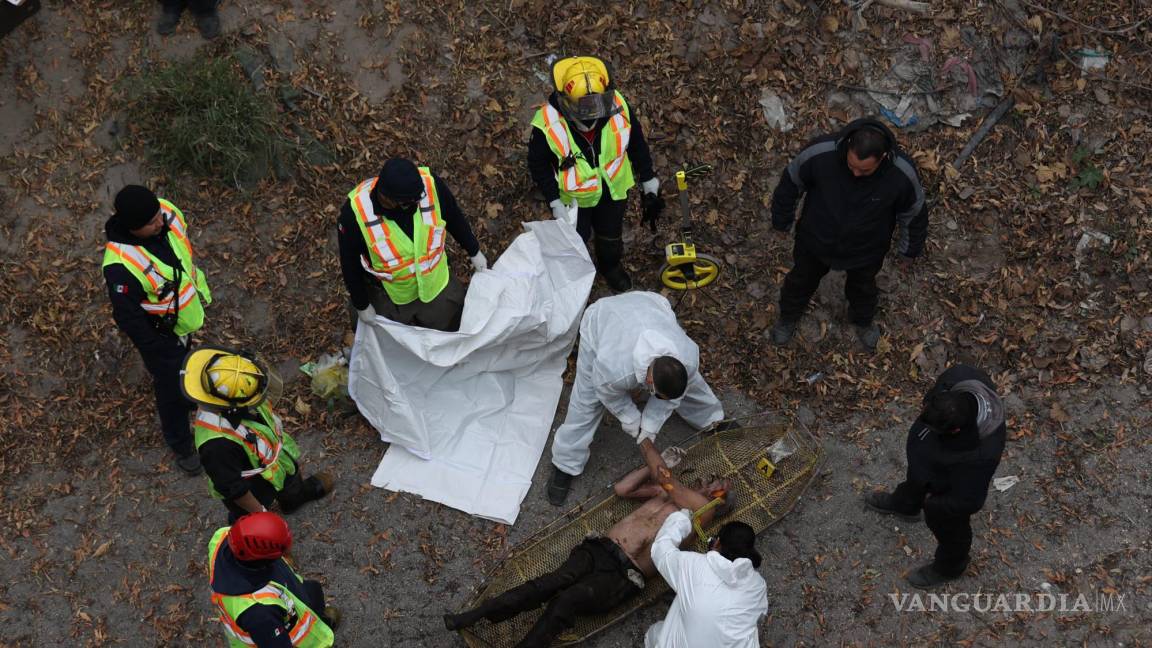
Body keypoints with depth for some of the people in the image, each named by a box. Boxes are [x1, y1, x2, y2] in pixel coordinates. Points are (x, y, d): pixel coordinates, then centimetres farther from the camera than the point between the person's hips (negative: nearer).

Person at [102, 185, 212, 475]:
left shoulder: (169, 213, -22)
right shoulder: (121, 266, -41)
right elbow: (128, 317, -27)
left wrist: (200, 286, 14)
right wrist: (158, 350, -16)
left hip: (186, 313, 6)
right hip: (160, 332, -6)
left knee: (183, 367, 35)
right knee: (171, 388, 16)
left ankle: (184, 392, 68)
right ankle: (180, 444, 42)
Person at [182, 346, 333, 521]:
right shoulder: (218, 443, -47)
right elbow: (232, 487, -32)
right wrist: (258, 511, -17)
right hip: (251, 493, -7)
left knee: (293, 493, 37)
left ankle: (295, 498, 70)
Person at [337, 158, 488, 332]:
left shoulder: (429, 184, -30)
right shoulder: (354, 213, -35)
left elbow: (454, 217, -8)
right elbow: (350, 264, -17)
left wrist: (474, 251, 7)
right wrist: (362, 306, -6)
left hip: (436, 283, 2)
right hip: (389, 297, -2)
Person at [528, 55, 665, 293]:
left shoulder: (619, 109, -30)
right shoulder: (548, 125, -35)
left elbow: (637, 146, -10)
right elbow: (538, 165, -16)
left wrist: (649, 187, -1)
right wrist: (555, 204, -18)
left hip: (612, 190, 2)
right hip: (572, 196, -2)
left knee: (611, 235, 29)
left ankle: (611, 266, 62)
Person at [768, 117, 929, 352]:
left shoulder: (902, 174, -34)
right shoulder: (820, 153, -37)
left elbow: (913, 212, -12)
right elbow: (791, 182, -15)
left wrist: (909, 250, 4)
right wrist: (782, 221, 0)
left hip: (865, 251, 0)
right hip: (816, 240, 0)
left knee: (862, 288, 30)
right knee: (802, 279, 28)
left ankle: (864, 321, 64)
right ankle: (789, 316, 61)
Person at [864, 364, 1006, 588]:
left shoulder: (980, 456, -46)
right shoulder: (959, 377, -35)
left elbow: (968, 500, -29)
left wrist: (935, 505, -12)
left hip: (950, 489, -6)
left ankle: (949, 568, 59)